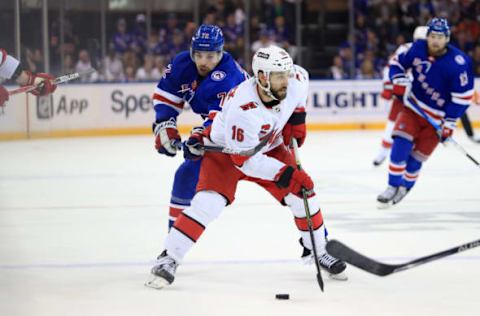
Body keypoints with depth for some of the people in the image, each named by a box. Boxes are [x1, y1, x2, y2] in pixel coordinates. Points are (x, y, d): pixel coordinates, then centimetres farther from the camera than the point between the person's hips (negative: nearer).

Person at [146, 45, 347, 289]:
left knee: (302, 193, -4)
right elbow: (246, 159, -34)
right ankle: (168, 259, -15)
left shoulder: (294, 82, -22)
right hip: (225, 151, -6)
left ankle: (319, 252, 17)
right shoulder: (243, 108, -39)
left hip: (269, 147, 6)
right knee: (208, 203, -23)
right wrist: (285, 174, -38)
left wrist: (297, 118, -1)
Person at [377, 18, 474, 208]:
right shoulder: (418, 49, -10)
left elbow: (463, 96, -16)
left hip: (437, 117, -3)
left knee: (417, 156, -1)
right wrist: (399, 81, -14)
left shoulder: (459, 63, -22)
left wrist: (449, 123, -17)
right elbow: (397, 63, 7)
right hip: (414, 107, 3)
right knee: (401, 144, -14)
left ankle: (404, 187, 22)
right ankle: (393, 187, -3)